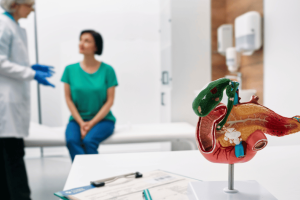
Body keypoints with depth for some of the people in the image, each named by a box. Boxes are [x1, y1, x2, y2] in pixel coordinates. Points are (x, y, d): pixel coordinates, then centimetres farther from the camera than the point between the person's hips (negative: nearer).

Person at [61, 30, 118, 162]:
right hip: (78, 119, 2)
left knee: (89, 141, -29)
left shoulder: (107, 70, -3)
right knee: (71, 140, -27)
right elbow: (69, 99, 2)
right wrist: (81, 123, -10)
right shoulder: (70, 69, 3)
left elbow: (110, 101, -5)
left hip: (102, 119, -2)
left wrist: (91, 123, -13)